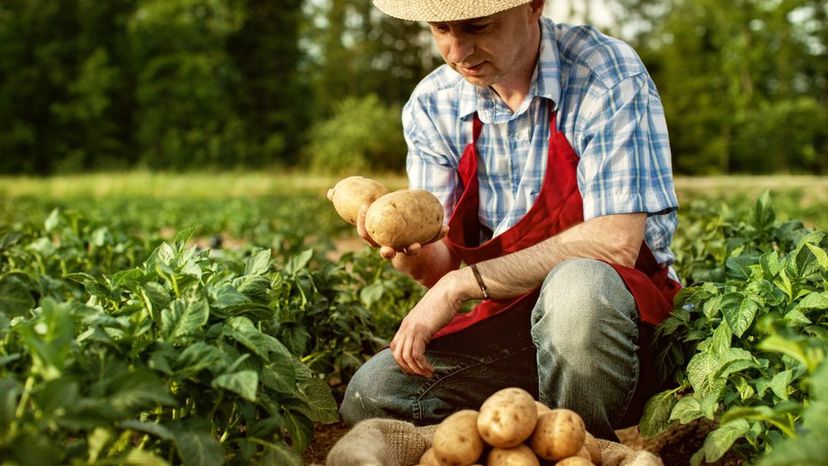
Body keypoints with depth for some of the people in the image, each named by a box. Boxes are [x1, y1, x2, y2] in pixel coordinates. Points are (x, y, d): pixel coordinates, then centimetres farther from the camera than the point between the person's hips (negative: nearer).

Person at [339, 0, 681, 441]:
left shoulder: (606, 75, -14)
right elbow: (446, 264, 0)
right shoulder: (433, 106, 0)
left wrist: (463, 283, -23)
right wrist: (411, 253, -25)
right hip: (505, 323, 4)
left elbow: (616, 241, -23)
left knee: (575, 286, -38)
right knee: (371, 394, -18)